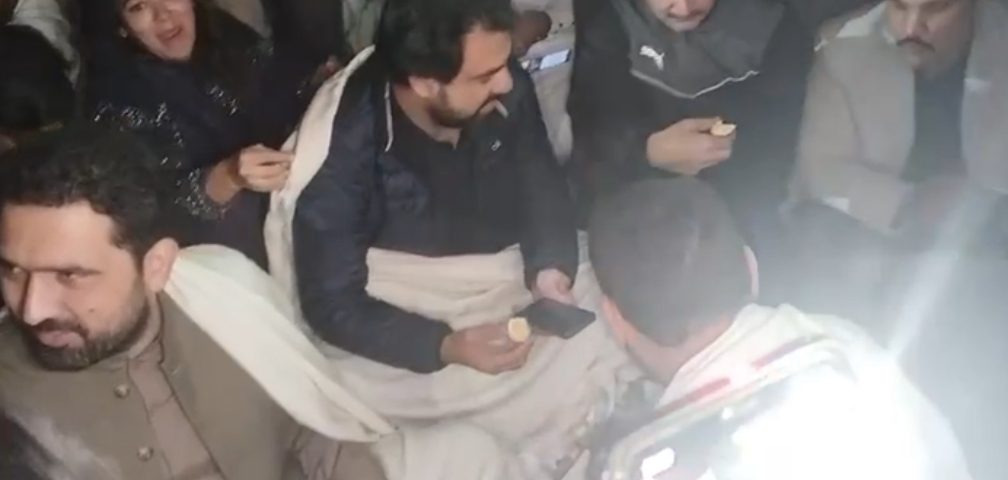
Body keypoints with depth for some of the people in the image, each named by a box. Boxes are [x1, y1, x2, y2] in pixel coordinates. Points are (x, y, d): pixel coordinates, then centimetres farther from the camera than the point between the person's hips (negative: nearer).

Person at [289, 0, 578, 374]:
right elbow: (333, 305, -23)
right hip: (411, 324, -5)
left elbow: (542, 188, 2)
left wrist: (550, 269, -18)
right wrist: (445, 347, -36)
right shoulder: (342, 150, -28)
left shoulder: (508, 91, -15)